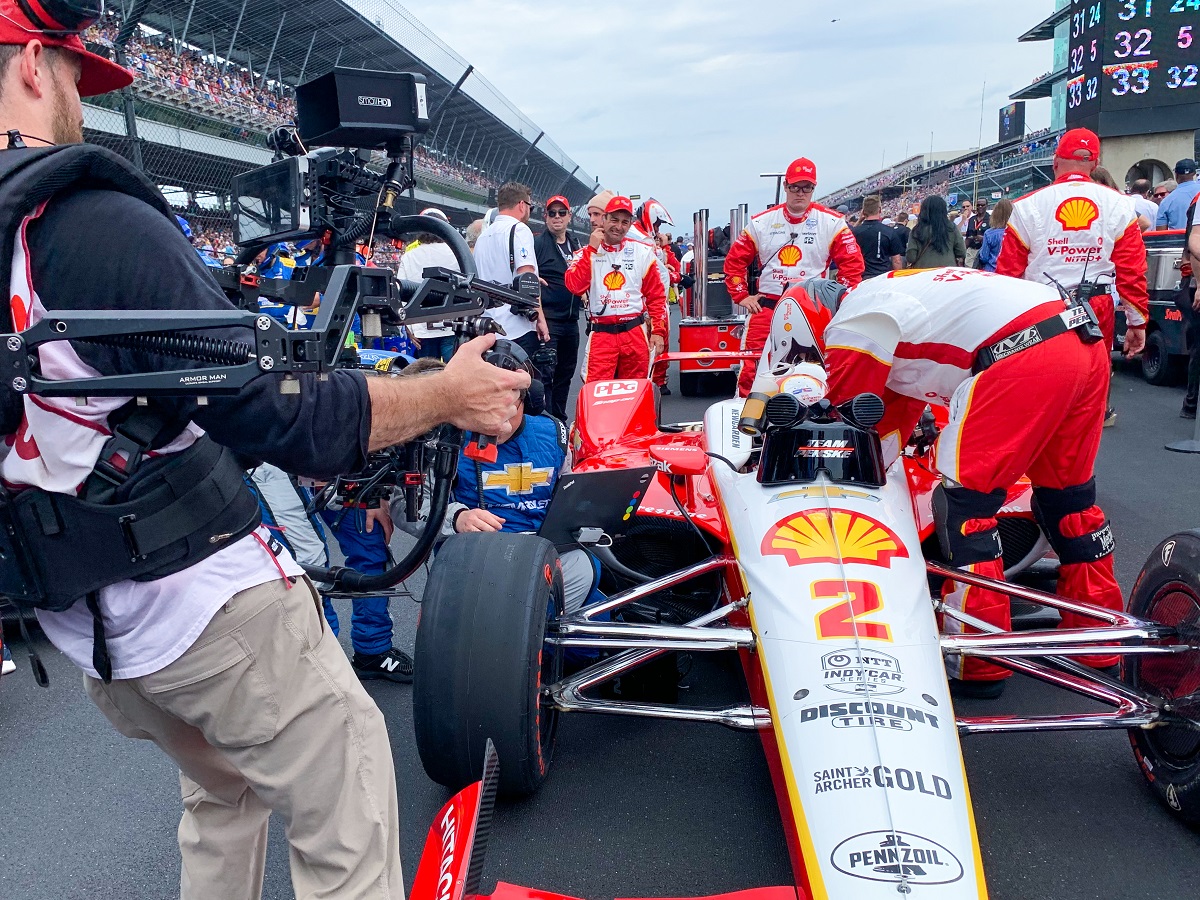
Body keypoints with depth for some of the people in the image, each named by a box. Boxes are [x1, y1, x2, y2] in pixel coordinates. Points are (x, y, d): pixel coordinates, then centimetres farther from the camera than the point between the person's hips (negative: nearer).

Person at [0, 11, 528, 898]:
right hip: (208, 609, -9)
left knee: (222, 791, 31)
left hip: (81, 625, 9)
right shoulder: (94, 221, -21)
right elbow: (279, 417, -22)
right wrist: (447, 395, -10)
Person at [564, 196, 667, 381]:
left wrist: (658, 331, 1)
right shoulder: (588, 252, 6)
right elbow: (574, 286, -12)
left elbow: (656, 296, 8)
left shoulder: (643, 252, 7)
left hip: (635, 333, 1)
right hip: (601, 335, -1)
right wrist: (591, 249, -9)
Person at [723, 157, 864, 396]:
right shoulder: (761, 222, 8)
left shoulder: (832, 223, 3)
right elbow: (734, 260, 13)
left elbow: (852, 263, 5)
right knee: (751, 366, -6)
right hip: (767, 304, 1)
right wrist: (741, 295, 7)